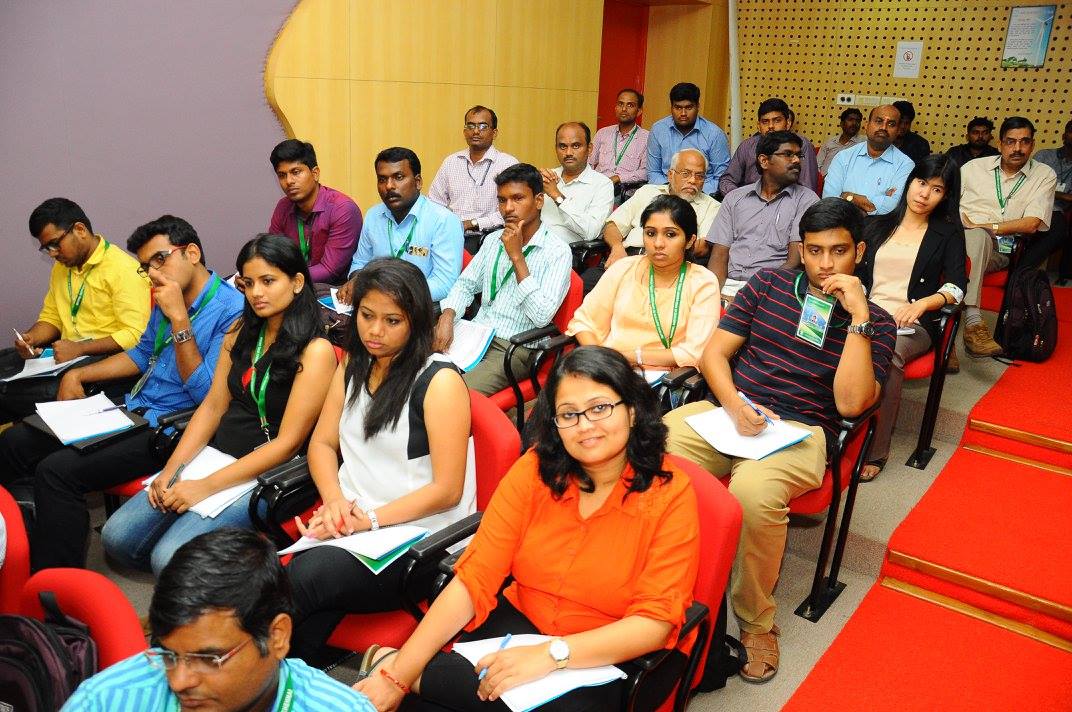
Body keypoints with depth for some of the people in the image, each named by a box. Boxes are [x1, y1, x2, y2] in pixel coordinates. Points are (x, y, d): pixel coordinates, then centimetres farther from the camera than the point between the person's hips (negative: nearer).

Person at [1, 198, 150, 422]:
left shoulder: (124, 269, -12)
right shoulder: (62, 267, 17)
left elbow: (135, 335, -19)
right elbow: (50, 318, 26)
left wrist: (79, 349, -21)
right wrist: (31, 337, 4)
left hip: (104, 358, -9)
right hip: (67, 353, 9)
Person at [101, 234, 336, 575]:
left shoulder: (316, 351, -13)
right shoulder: (241, 332, 10)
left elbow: (287, 443, -16)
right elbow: (213, 406, 9)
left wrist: (207, 486, -17)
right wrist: (172, 468, -3)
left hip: (265, 477, -7)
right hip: (214, 455, 7)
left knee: (170, 557, -22)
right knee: (116, 536, -5)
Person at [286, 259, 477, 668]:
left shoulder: (440, 381, -10)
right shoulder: (353, 366, 13)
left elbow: (447, 490, -12)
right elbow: (322, 443, 14)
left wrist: (370, 520, -15)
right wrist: (335, 500, -6)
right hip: (350, 524, 5)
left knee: (304, 576, -29)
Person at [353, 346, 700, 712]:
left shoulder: (670, 493, -15)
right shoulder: (535, 469, -8)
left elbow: (654, 621, -17)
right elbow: (473, 579, -12)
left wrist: (551, 654, -29)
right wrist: (396, 678, -19)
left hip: (602, 658, -1)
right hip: (518, 623, 2)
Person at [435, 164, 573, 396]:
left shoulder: (558, 251, -8)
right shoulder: (493, 240, 14)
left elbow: (541, 316, -17)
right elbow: (466, 284, 17)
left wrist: (517, 257, -17)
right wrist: (447, 316, -5)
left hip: (514, 348, -6)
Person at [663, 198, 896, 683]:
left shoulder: (874, 322, 6)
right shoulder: (768, 284, 14)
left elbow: (850, 402, -10)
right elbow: (714, 353, 9)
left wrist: (857, 315, -12)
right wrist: (734, 405, -10)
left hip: (800, 432, -3)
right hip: (729, 410, 3)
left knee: (752, 491, -37)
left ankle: (757, 623, -10)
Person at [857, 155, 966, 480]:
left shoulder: (948, 233, 15)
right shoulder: (877, 226, 22)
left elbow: (956, 286, 3)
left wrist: (922, 304, -16)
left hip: (913, 325, -2)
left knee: (889, 355, -37)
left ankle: (874, 452, -28)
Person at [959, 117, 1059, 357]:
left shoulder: (1044, 175, 11)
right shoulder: (974, 167, 17)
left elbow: (1031, 224, -2)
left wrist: (986, 226, -11)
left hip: (1003, 251, 0)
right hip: (963, 241, 0)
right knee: (976, 237, -36)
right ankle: (972, 321, -45)